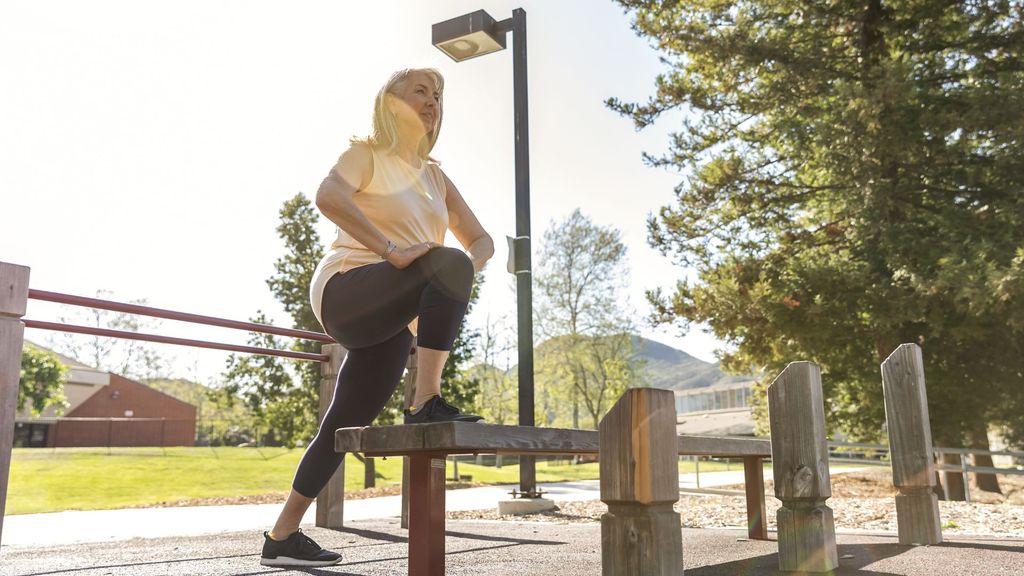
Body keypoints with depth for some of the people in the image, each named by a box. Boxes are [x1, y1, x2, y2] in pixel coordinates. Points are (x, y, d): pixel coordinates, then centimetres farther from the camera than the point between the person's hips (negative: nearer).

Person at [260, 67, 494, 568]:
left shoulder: (437, 179, 23)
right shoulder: (367, 153, 4)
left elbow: (481, 240, 18)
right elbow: (328, 196, -18)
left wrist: (470, 265, -7)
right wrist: (391, 249, -28)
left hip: (392, 321, 7)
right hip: (346, 291, -7)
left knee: (345, 425, 5)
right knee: (448, 264, -30)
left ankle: (281, 536, 16)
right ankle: (426, 403, -31)